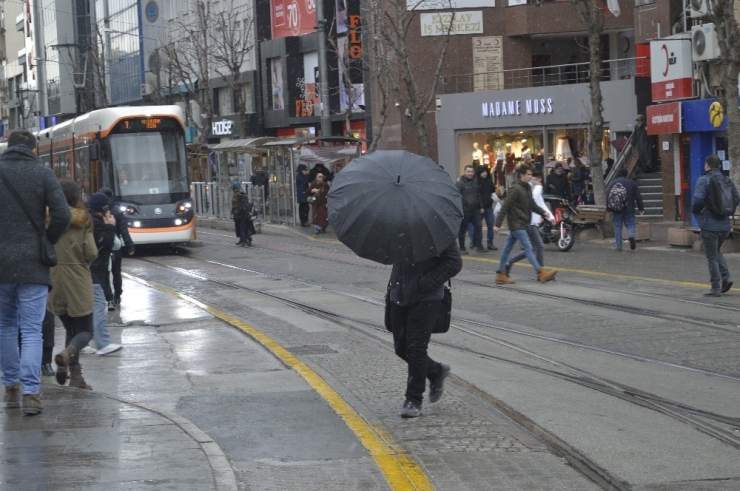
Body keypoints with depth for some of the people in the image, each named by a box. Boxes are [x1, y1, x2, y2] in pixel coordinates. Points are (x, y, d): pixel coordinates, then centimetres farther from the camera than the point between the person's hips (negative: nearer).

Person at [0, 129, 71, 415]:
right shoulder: (42, 174, -2)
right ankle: (29, 392, -11)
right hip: (32, 263, -1)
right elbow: (62, 215, -10)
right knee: (31, 330, 0)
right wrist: (47, 243, 6)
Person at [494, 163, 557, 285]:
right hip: (516, 223, -9)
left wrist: (544, 212, 1)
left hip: (522, 223, 9)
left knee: (508, 248, 12)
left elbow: (532, 204, 17)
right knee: (528, 247, -9)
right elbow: (505, 207, -17)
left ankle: (501, 274, 16)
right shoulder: (516, 189, -17)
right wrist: (498, 224, -18)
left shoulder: (527, 188, 10)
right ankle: (541, 273, -11)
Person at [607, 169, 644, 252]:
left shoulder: (613, 183, 5)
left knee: (617, 227, 6)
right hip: (629, 210, 0)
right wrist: (641, 208, 11)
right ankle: (631, 236, -25)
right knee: (630, 224, 8)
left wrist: (609, 209, 7)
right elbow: (638, 196, 5)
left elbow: (608, 196, 2)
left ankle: (619, 246, 2)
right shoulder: (632, 183, 5)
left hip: (616, 210, 0)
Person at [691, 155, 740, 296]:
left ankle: (716, 288, 4)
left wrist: (695, 211, -2)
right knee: (717, 251, 25)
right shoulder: (727, 181, 7)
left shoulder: (703, 180, -11)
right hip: (725, 225, 6)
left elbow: (698, 199, -21)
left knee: (712, 257, 2)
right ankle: (726, 277, 7)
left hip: (709, 225, -6)